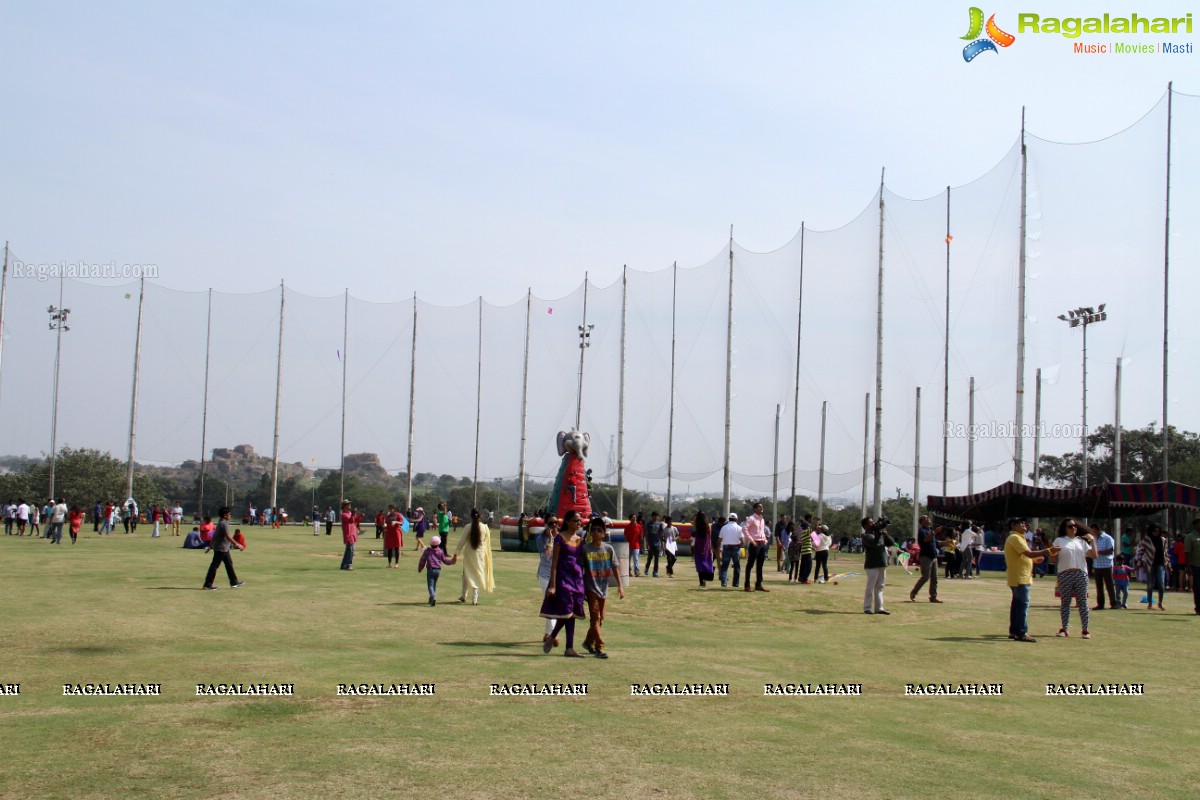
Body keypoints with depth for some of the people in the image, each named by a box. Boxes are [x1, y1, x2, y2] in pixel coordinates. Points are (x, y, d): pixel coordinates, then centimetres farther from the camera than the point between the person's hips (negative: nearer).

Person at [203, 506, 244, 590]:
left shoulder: (221, 523, 12)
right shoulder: (224, 524, -18)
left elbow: (214, 535, 18)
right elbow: (228, 536, -25)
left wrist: (212, 544, 24)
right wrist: (237, 545, -23)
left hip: (224, 549, 10)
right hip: (221, 548, -10)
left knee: (229, 564, 12)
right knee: (214, 565, -5)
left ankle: (234, 582, 16)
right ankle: (208, 584, -1)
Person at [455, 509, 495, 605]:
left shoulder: (468, 527, -11)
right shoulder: (485, 527, -6)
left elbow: (461, 541, -9)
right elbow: (487, 542, 1)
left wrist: (456, 554, -4)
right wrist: (487, 555, 14)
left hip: (469, 554, -1)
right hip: (480, 554, 1)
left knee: (466, 574, 17)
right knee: (477, 574, 8)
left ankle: (463, 596, 25)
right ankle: (474, 599, 6)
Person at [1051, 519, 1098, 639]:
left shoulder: (1081, 541, 15)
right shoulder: (1059, 541, 9)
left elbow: (1094, 555, 7)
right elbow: (1053, 559, 5)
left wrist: (1092, 541, 1)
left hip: (1081, 574, 1)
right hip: (1065, 574, -1)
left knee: (1082, 602, 1)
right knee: (1065, 602, 3)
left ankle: (1085, 630, 4)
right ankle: (1064, 629, 8)